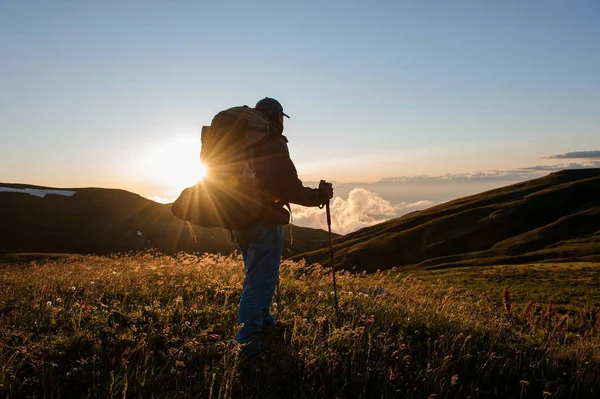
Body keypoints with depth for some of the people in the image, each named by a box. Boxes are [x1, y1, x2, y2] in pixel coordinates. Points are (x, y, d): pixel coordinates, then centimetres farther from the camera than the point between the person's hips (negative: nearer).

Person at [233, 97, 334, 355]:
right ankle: (246, 340, -2)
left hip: (241, 220, 9)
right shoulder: (273, 145, -13)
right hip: (264, 221, -8)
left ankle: (262, 318, 39)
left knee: (259, 275, 24)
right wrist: (320, 195, -7)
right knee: (260, 280, -3)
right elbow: (289, 188, -19)